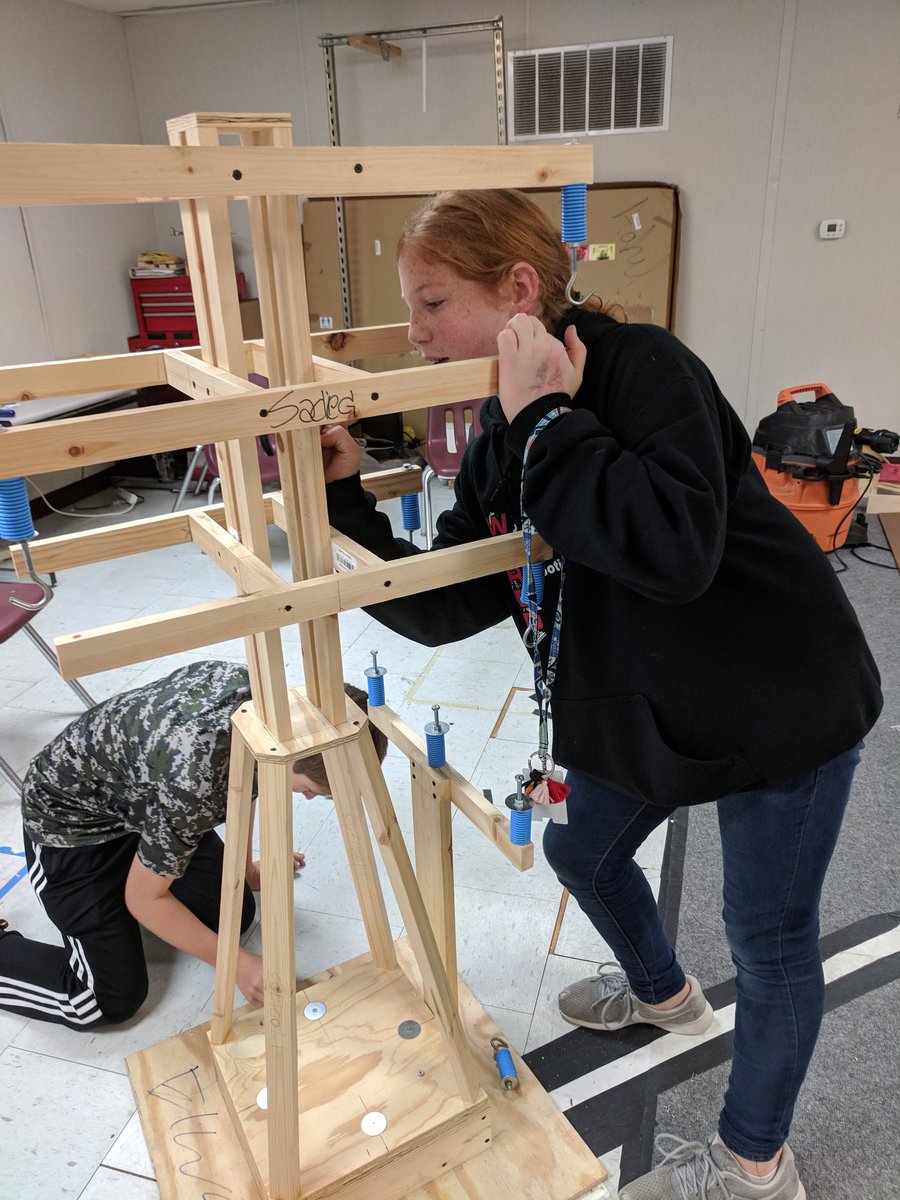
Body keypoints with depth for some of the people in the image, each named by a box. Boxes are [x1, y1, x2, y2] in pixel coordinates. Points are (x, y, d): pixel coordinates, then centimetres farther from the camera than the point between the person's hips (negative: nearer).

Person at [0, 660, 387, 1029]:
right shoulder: (196, 780, -42)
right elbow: (145, 899, -23)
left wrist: (246, 868, 17)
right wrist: (239, 963, -15)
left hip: (141, 798, 7)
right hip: (68, 819, -7)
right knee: (112, 1000, -8)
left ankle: (120, 868, 25)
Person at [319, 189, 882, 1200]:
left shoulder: (643, 369, -24)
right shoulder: (500, 450, -2)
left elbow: (677, 548, -40)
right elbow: (442, 607, -6)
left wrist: (546, 419, -33)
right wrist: (343, 498, -14)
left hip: (780, 702, -7)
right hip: (640, 710, 8)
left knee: (769, 934, 9)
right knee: (582, 852, 23)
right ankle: (663, 991, 56)